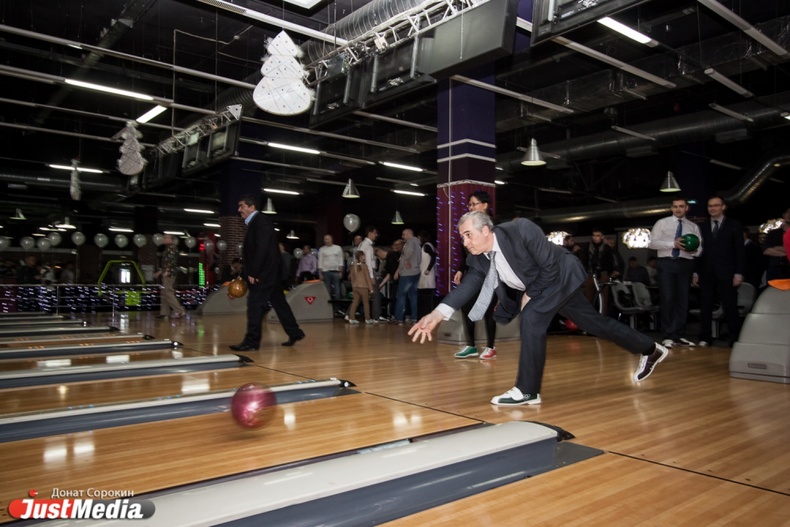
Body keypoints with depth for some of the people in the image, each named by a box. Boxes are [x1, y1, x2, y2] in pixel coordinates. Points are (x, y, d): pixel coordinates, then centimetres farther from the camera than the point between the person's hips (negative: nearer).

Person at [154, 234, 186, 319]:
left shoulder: (172, 247, -10)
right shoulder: (168, 248, 21)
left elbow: (172, 260, -21)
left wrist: (166, 271, -26)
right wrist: (160, 272, 26)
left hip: (169, 273, -10)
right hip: (167, 274, 10)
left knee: (168, 293, -13)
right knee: (165, 293, 10)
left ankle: (180, 311, -14)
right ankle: (164, 312, 14)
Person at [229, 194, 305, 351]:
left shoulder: (261, 221, -13)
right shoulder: (255, 222, 17)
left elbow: (262, 249, -22)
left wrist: (253, 273, -22)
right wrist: (249, 273, 12)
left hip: (265, 272, -10)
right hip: (266, 272, 10)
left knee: (255, 304, -9)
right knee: (278, 302, 14)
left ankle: (251, 341, -6)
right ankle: (295, 333, 23)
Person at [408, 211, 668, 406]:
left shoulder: (521, 230, -34)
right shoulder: (478, 258, -15)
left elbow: (551, 265, -27)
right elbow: (468, 285, -23)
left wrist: (530, 294, -20)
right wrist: (438, 313, -36)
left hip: (562, 277, -7)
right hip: (534, 287, 7)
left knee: (531, 319, -24)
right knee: (593, 322, 17)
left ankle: (527, 390, -13)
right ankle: (650, 350, 39)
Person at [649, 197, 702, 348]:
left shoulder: (693, 226, 13)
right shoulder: (662, 223, 5)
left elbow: (700, 248, 8)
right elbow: (653, 243, -6)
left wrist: (695, 250, -16)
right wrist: (673, 244, -18)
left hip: (685, 264, 3)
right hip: (667, 263, -3)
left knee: (683, 300, 6)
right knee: (667, 299, -5)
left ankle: (678, 335, 14)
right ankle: (669, 336, 1)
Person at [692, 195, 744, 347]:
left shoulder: (734, 226, 7)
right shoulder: (702, 227, 13)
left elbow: (739, 251, 2)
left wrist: (738, 273, -6)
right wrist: (695, 272, 3)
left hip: (726, 274, -2)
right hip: (707, 275, 2)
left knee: (730, 308, -3)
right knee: (705, 308, 2)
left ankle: (735, 339, 4)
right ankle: (705, 338, 7)